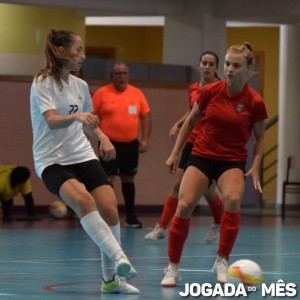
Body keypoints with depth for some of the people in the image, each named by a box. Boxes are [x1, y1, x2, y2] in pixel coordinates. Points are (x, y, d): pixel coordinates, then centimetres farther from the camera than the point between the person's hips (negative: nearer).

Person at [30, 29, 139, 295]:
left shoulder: (80, 85, 10)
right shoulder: (42, 83, -8)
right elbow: (51, 121, -23)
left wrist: (103, 137, 4)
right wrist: (76, 116, -42)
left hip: (83, 156, 6)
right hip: (52, 161, -6)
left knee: (109, 208, -11)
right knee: (82, 199, -33)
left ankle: (111, 278, 3)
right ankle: (118, 257, -41)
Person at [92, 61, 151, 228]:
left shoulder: (137, 93, 5)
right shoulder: (102, 93, -4)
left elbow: (146, 116, 8)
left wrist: (145, 139, 1)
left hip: (131, 144, 4)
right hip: (110, 144, -4)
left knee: (128, 179, 13)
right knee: (107, 179, -8)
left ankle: (131, 216, 22)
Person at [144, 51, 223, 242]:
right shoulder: (193, 89, 9)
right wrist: (178, 124, 12)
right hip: (192, 142, 4)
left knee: (209, 191, 1)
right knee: (178, 184, -1)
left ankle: (218, 226, 26)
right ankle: (162, 228, 1)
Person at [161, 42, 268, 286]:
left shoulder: (254, 102, -9)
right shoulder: (209, 92, -5)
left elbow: (260, 138, 4)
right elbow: (191, 121, 10)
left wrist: (255, 167, -7)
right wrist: (175, 153, 10)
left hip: (233, 161, -1)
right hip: (202, 156, 2)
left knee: (233, 200, -30)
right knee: (184, 206, -15)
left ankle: (222, 261, -11)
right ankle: (173, 268, 0)